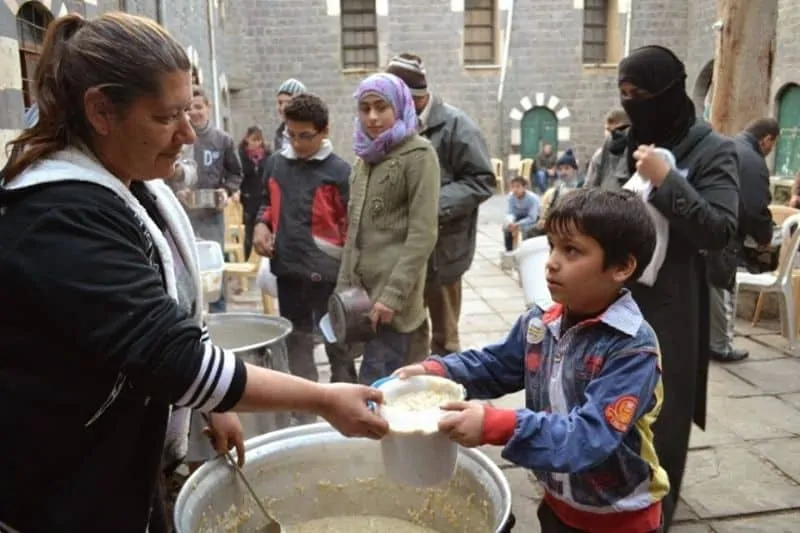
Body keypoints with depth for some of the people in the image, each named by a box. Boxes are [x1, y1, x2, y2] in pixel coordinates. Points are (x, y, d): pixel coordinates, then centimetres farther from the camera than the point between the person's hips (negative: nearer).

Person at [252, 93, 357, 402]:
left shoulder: (339, 171, -9)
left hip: (327, 273, -5)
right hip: (288, 269, 5)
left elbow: (353, 225, -7)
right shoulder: (276, 164, 6)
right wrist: (262, 225, 0)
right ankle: (304, 413, 31)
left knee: (338, 345, 10)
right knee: (296, 341, 16)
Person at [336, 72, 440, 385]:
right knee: (386, 382, 14)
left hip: (391, 296, -7)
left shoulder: (418, 154, -8)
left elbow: (423, 235, -15)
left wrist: (393, 295, -19)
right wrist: (344, 287, 13)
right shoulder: (366, 156, 15)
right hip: (362, 291, 7)